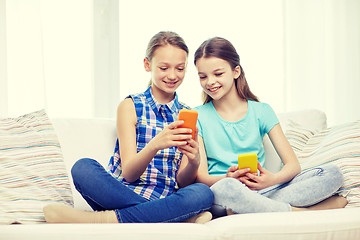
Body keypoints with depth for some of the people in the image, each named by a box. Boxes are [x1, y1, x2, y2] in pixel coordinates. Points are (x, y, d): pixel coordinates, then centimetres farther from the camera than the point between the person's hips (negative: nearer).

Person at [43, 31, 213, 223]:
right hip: (121, 196, -1)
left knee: (203, 193, -32)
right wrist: (156, 144, -26)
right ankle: (184, 218, -31)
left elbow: (183, 182, 3)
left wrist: (194, 162, -21)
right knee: (84, 167, -30)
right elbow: (128, 173, -5)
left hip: (167, 202, 1)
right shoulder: (130, 106, 7)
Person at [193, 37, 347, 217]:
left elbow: (293, 165, 3)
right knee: (226, 188, -41)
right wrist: (228, 178, -26)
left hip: (258, 191, 3)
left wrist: (272, 179, -21)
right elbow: (201, 177, -3)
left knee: (332, 173, -16)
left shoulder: (261, 111, 11)